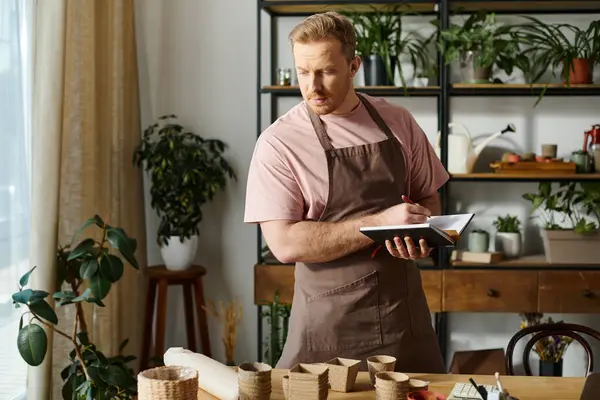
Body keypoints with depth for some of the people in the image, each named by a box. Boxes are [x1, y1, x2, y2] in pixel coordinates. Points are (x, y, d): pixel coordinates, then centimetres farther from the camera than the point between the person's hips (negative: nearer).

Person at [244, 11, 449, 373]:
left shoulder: (398, 122, 3)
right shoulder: (278, 143, -10)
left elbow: (429, 197, 14)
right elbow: (285, 243, -17)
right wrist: (381, 222, -21)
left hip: (405, 314, 4)